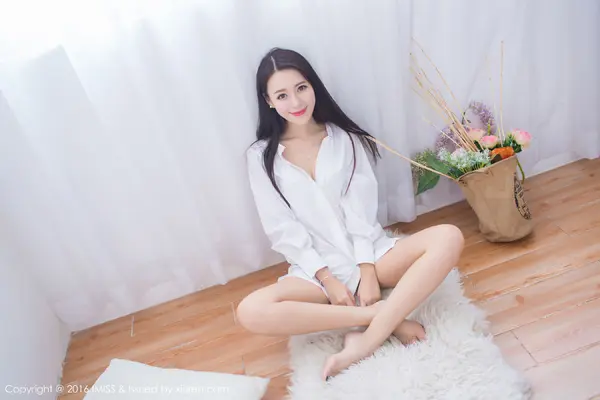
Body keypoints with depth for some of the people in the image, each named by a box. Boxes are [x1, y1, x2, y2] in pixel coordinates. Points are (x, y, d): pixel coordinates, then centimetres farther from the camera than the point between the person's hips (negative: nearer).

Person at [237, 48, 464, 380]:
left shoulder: (346, 139, 4)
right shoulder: (261, 157, 1)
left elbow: (362, 211, -3)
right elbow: (282, 230, -4)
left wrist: (367, 271, -16)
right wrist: (327, 278, -13)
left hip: (370, 254, 1)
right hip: (316, 268, -1)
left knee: (448, 238, -25)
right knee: (250, 312, -29)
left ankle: (366, 342, -28)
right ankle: (381, 315, -22)